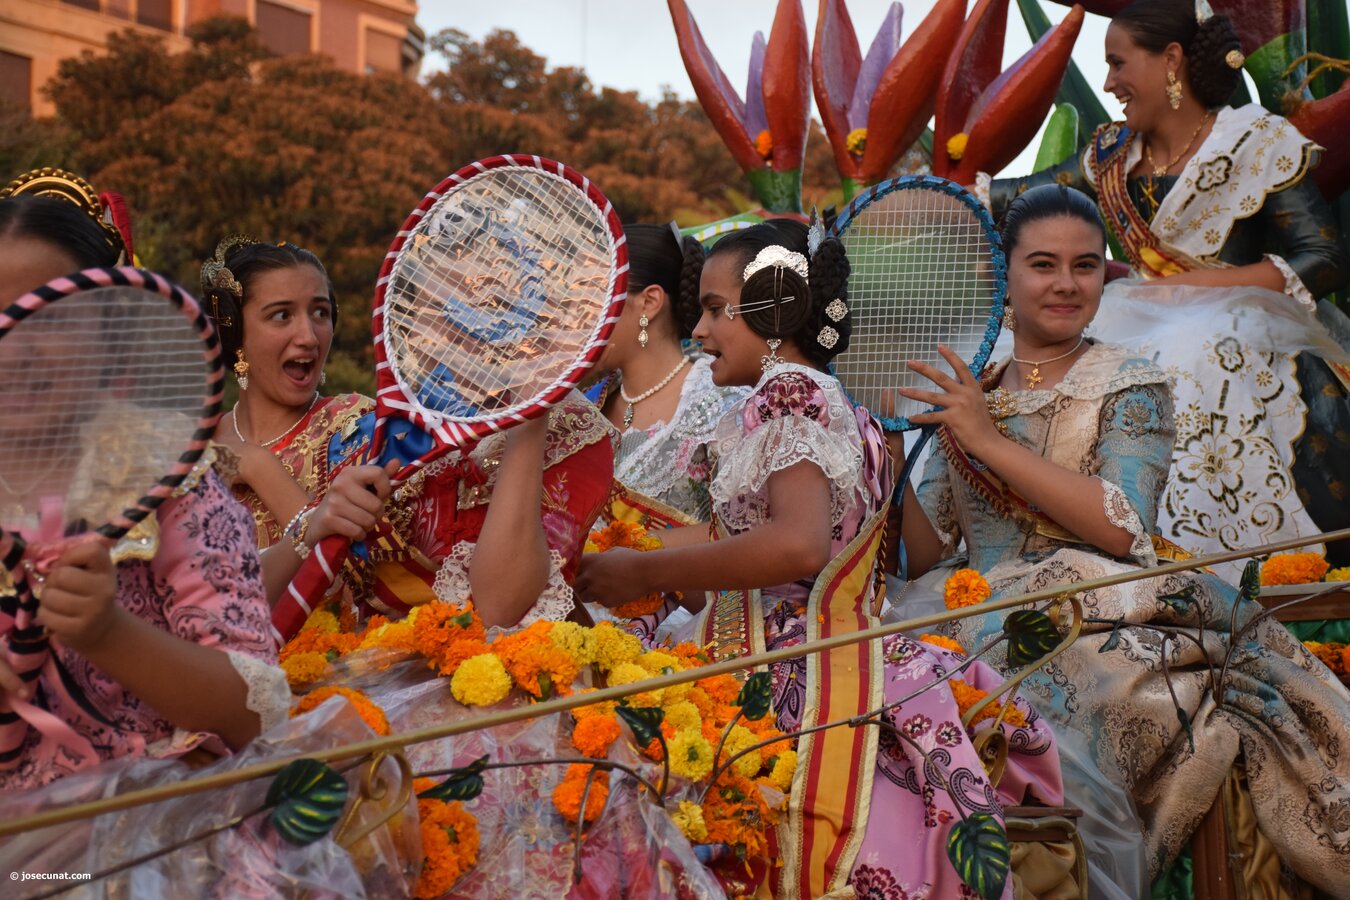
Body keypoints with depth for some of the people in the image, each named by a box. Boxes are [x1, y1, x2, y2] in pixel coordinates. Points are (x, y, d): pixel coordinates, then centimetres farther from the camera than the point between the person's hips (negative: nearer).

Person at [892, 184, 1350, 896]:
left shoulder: (1130, 384, 6)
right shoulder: (966, 399, 15)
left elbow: (1123, 530, -12)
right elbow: (926, 559, 11)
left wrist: (989, 441, -12)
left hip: (1092, 618, -3)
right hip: (979, 619, 4)